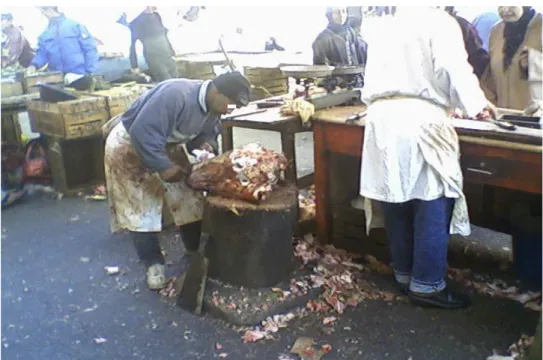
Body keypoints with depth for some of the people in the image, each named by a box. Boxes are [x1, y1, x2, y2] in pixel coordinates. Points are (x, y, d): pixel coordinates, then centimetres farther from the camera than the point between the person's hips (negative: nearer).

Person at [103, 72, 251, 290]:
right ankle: (153, 263, 9)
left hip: (166, 147, 7)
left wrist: (206, 144, -18)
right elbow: (143, 133, -40)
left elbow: (207, 132, 5)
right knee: (141, 208, -4)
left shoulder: (212, 106, -11)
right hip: (129, 145, -7)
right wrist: (163, 167, -35)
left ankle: (196, 251, 22)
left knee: (189, 199, 5)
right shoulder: (175, 94, -38)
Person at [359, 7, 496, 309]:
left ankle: (405, 275, 22)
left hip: (382, 119, 7)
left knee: (396, 203, 11)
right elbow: (454, 69, -9)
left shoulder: (384, 31, 22)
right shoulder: (439, 22, 3)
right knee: (432, 205, -1)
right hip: (421, 120, -7)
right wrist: (477, 104, 4)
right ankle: (427, 285, 3)